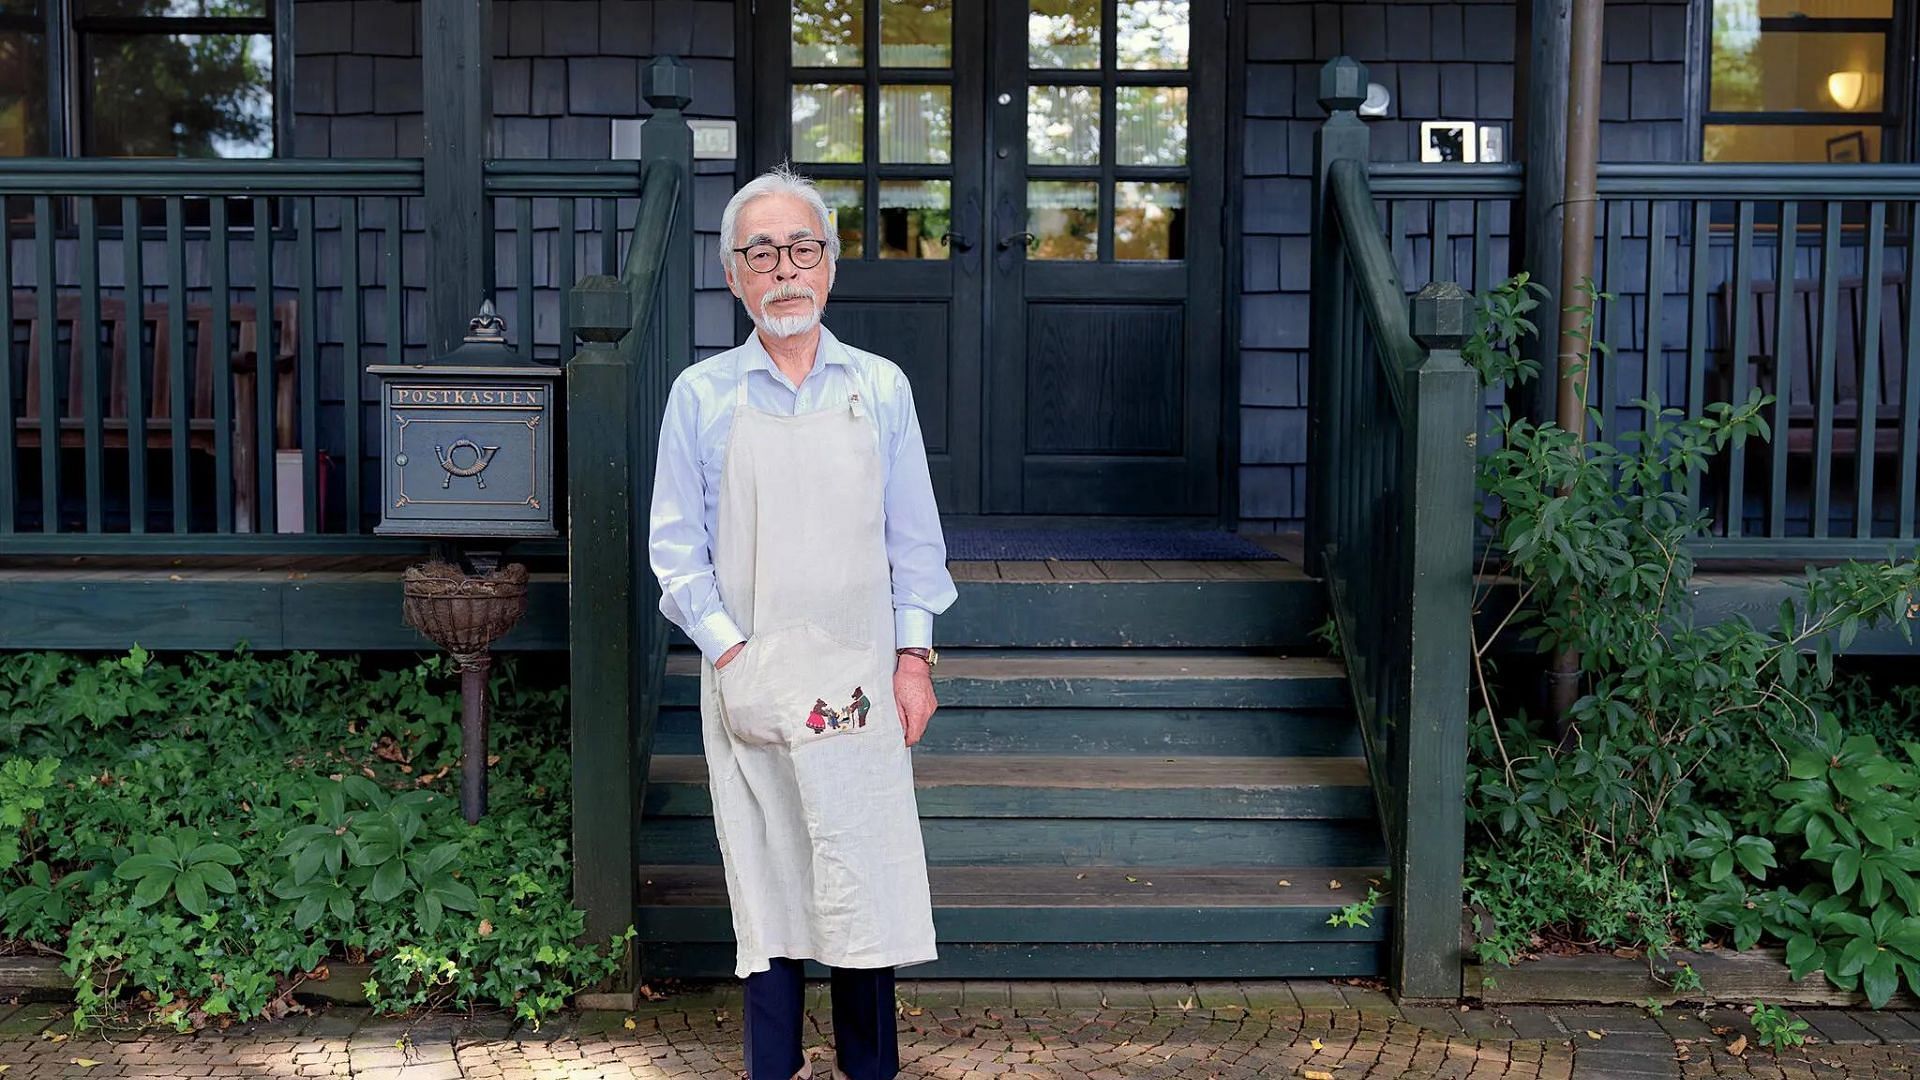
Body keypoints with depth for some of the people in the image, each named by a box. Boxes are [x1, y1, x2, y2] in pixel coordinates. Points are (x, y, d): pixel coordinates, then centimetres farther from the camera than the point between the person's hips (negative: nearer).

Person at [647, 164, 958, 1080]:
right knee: (764, 880, 6)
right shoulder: (701, 396, 1)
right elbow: (677, 547, 1)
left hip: (861, 680, 1)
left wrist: (915, 654, 0)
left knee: (867, 880, 3)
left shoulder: (881, 387, 5)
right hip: (748, 684, -1)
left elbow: (914, 537, 8)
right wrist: (732, 654, -9)